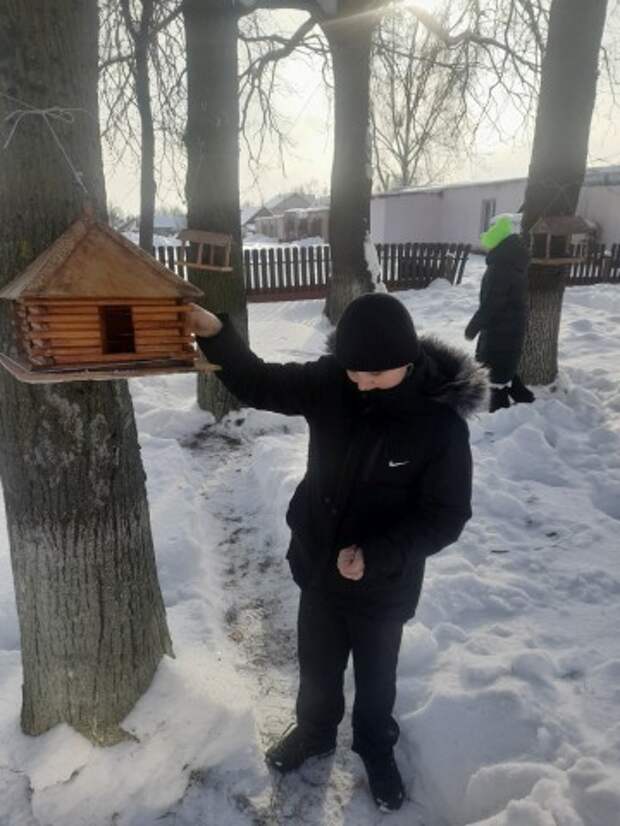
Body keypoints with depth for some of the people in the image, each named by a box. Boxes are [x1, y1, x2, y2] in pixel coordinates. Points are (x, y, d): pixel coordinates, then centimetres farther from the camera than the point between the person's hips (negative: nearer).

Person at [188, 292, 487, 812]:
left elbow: (446, 516, -18)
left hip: (385, 585, -3)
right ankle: (314, 731, 55)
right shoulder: (332, 384, -14)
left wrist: (376, 555, -28)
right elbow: (261, 384, -8)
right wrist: (215, 334, -24)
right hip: (319, 565, 3)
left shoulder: (441, 422, -24)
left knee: (376, 676, 22)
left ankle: (377, 748, 52)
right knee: (317, 664, 26)